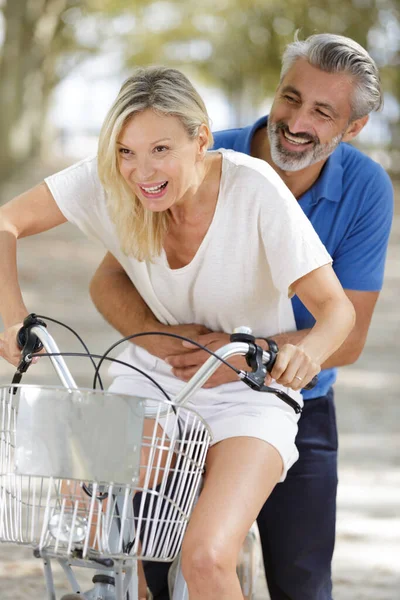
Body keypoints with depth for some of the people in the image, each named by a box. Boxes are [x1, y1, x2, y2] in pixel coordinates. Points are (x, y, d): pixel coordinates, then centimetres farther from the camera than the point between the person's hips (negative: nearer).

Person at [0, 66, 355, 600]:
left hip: (250, 393, -4)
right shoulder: (108, 181, -16)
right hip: (152, 375, 4)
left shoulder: (255, 189, -24)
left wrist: (307, 352, -44)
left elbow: (335, 306, -22)